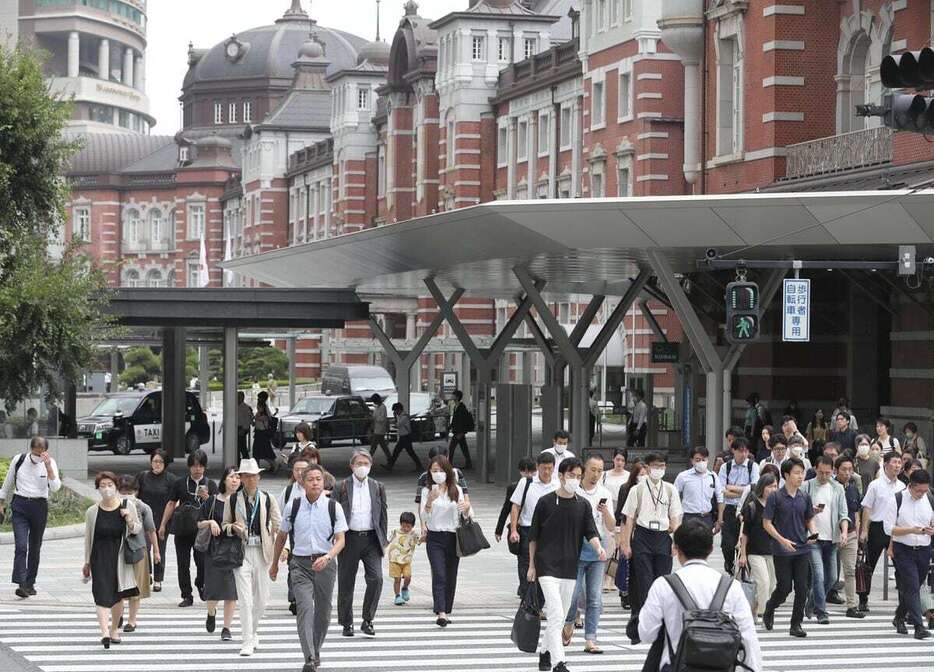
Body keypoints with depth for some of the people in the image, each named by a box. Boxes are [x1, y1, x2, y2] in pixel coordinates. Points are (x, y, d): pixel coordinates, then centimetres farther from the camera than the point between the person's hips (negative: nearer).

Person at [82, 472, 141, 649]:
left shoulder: (128, 507, -1)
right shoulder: (92, 512, -2)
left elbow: (137, 529, 10)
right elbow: (88, 539, 7)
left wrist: (129, 520, -12)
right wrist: (87, 563, 11)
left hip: (120, 557, 2)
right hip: (100, 558, -2)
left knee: (118, 596, 12)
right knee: (103, 595, -14)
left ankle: (114, 629, 31)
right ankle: (105, 632, -23)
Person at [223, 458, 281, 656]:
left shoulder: (268, 499, 4)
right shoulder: (233, 500, 3)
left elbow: (278, 525, 6)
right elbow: (225, 525, 12)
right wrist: (234, 528, -11)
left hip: (261, 552, 2)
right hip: (241, 552, -2)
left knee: (261, 599, 9)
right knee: (245, 599, -9)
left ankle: (252, 632, 33)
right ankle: (248, 642, -8)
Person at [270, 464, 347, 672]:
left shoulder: (333, 507, -2)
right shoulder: (294, 507, 1)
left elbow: (340, 540, -5)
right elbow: (281, 537, 14)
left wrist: (328, 557, -23)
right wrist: (275, 564, 20)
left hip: (325, 563, 1)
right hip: (300, 563, -1)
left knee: (323, 612, 11)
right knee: (305, 608, -17)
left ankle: (316, 651, 32)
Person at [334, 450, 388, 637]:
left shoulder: (377, 487, 8)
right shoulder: (341, 487, 0)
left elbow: (383, 514, 13)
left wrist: (383, 539, 9)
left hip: (371, 539, 1)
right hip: (349, 539, -1)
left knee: (376, 578, -12)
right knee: (346, 583, 5)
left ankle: (367, 620, -1)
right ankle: (347, 623, 17)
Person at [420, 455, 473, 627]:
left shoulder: (456, 490, 7)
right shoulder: (428, 491, 1)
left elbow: (465, 516, 8)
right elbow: (424, 517, -8)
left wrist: (467, 507, -15)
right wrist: (430, 500, -25)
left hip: (453, 537, 3)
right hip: (434, 538, -3)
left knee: (451, 576, 6)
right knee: (439, 575, -13)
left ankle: (446, 611, 17)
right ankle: (441, 613, -22)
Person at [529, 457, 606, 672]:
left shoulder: (583, 505, 5)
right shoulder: (546, 502, -3)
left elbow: (591, 533, -1)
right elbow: (533, 536, 3)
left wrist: (599, 548, -23)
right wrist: (532, 565, 4)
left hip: (570, 568, 4)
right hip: (547, 566, -4)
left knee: (560, 616, 13)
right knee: (556, 614, -14)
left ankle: (545, 652, 31)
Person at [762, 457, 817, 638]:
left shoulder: (804, 498, 6)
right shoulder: (775, 497, -7)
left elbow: (810, 520, 16)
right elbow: (767, 523, -7)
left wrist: (813, 533, -6)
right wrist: (782, 540, -18)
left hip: (802, 549, 4)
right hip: (782, 550, -4)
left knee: (801, 588, 0)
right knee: (784, 587, -2)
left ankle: (796, 624, 8)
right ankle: (769, 610, 27)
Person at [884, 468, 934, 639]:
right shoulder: (897, 501, -7)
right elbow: (889, 528, -9)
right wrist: (911, 530, -22)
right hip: (903, 551, -4)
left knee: (913, 587, 14)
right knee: (912, 587, -12)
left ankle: (899, 617, 35)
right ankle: (919, 626, -14)